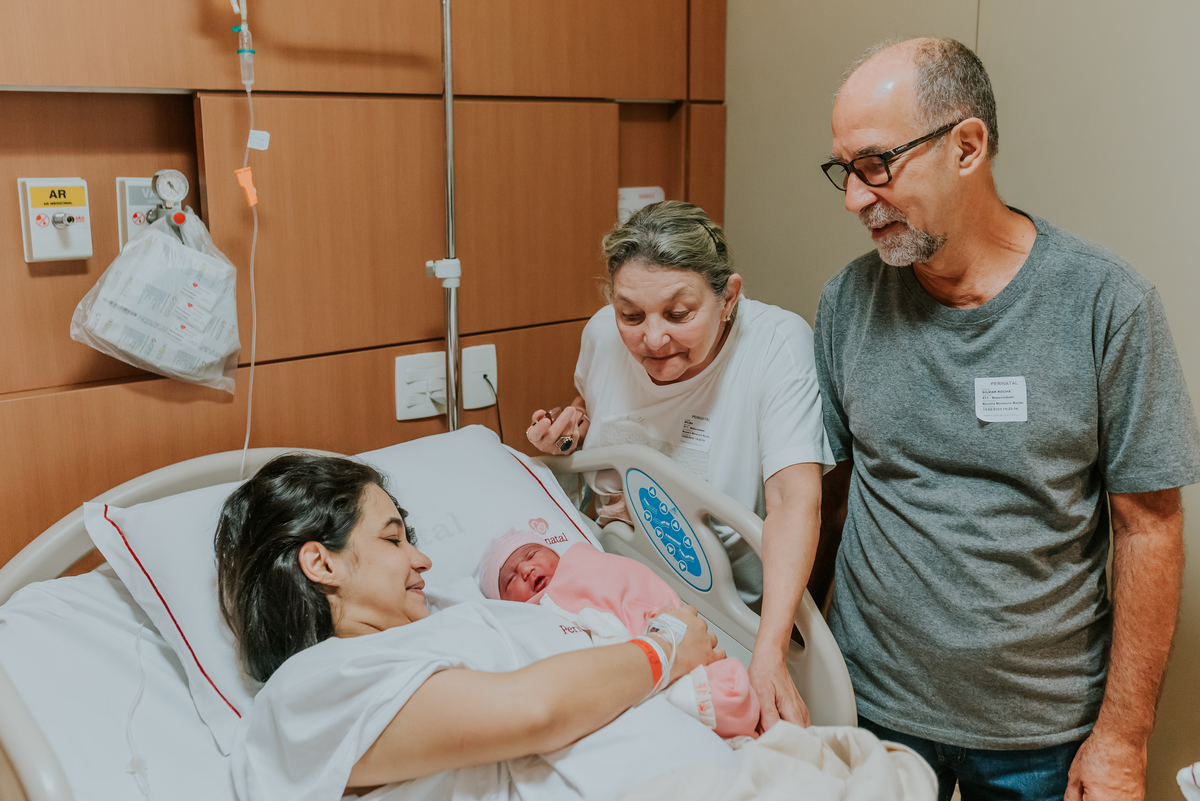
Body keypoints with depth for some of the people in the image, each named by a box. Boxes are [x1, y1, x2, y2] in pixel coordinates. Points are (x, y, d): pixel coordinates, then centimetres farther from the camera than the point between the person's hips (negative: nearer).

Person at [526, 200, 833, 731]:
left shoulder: (777, 343, -22)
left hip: (740, 607, -3)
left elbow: (796, 500, -32)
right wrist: (570, 431, -7)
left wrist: (770, 652, -43)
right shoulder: (602, 334, -8)